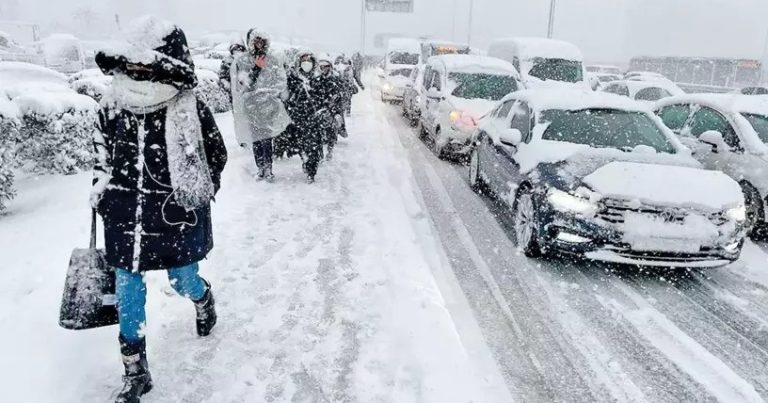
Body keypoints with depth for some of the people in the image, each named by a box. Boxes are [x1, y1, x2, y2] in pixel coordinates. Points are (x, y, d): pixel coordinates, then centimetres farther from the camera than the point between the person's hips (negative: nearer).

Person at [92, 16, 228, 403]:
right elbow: (102, 150, 16)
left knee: (183, 281, 13)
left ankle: (204, 298, 54)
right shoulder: (113, 105, -2)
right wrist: (101, 190, 13)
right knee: (127, 294, 7)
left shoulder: (191, 111, -14)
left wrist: (196, 196, -4)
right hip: (124, 215, 4)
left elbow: (216, 156, -1)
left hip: (176, 216, -3)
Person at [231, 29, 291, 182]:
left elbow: (282, 82, 9)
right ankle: (261, 168, 8)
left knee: (267, 138, -7)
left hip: (269, 106, 0)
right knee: (256, 139, 0)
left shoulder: (274, 60, 7)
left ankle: (268, 168, -1)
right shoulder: (241, 61, 4)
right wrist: (256, 68, -13)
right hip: (251, 106, 0)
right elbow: (242, 84, -6)